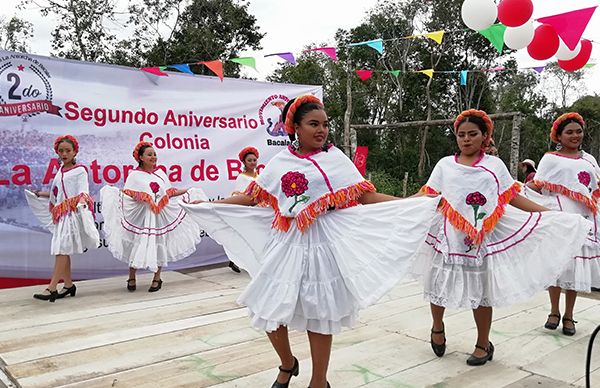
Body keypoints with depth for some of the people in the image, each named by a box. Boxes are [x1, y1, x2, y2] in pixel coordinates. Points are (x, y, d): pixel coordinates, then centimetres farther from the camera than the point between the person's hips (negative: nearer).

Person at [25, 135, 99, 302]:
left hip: (73, 213, -8)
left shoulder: (80, 170, -2)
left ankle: (52, 289, -16)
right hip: (60, 214, 8)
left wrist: (81, 204, -28)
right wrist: (40, 194, 31)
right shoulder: (60, 172, 18)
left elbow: (83, 193, -10)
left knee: (62, 250, -13)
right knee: (61, 251, 8)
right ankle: (68, 285, 17)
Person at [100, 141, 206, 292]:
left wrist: (187, 190, 11)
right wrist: (113, 192, -23)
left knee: (159, 244, 5)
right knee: (139, 244, -3)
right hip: (142, 215, -3)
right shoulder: (135, 175, -2)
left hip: (160, 215, 4)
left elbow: (169, 193, 13)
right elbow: (127, 195, -5)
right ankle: (131, 278, 13)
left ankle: (157, 279, 15)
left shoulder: (160, 173, 10)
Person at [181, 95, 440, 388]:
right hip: (285, 244, 3)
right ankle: (288, 364, 35)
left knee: (318, 314, 3)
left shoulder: (335, 158, 1)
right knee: (269, 309, 5)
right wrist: (206, 205, 13)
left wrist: (418, 202, -10)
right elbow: (252, 198, 12)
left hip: (321, 244, -2)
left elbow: (367, 196, -2)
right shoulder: (280, 161, 6)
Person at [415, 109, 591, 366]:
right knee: (439, 285, 7)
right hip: (448, 237, 1)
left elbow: (514, 198, 4)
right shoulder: (445, 165, 4)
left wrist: (550, 214, -1)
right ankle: (437, 328, 36)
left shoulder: (494, 165, 3)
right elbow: (425, 197, 3)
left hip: (483, 239, 0)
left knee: (480, 291, 7)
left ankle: (483, 345, 26)